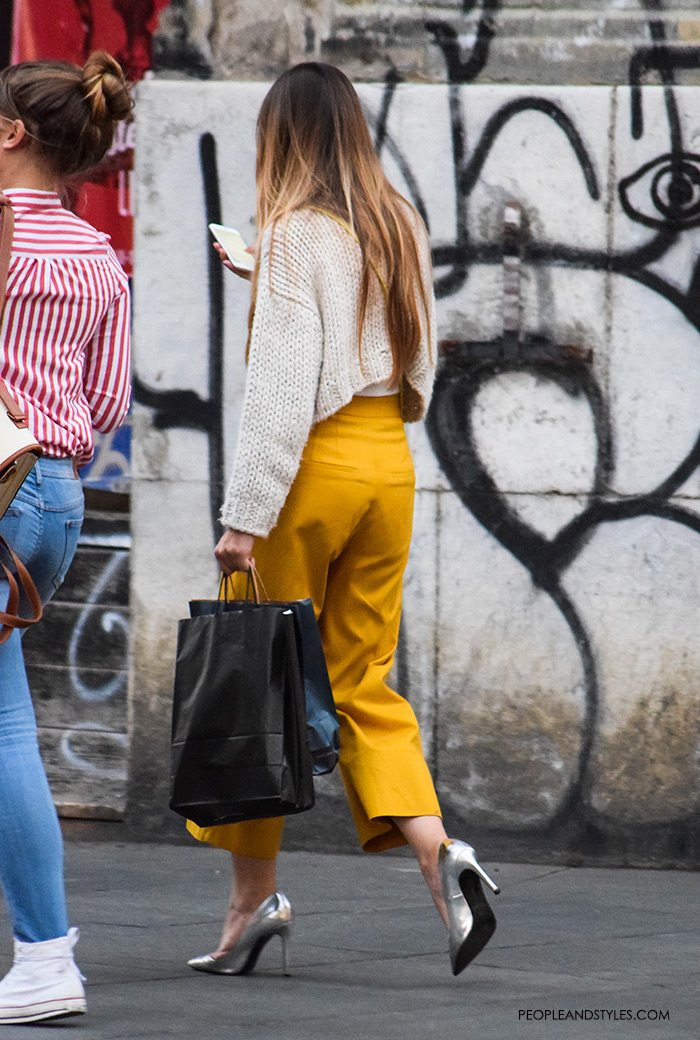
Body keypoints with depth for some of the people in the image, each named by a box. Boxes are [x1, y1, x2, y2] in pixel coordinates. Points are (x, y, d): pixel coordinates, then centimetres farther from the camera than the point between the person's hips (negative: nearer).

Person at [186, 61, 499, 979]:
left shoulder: (297, 232, -11)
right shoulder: (403, 229, 9)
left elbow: (281, 386, -17)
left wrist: (245, 514, -17)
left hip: (315, 462, -6)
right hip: (390, 461, 7)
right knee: (364, 681, 10)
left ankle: (255, 897, 7)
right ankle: (438, 853, -10)